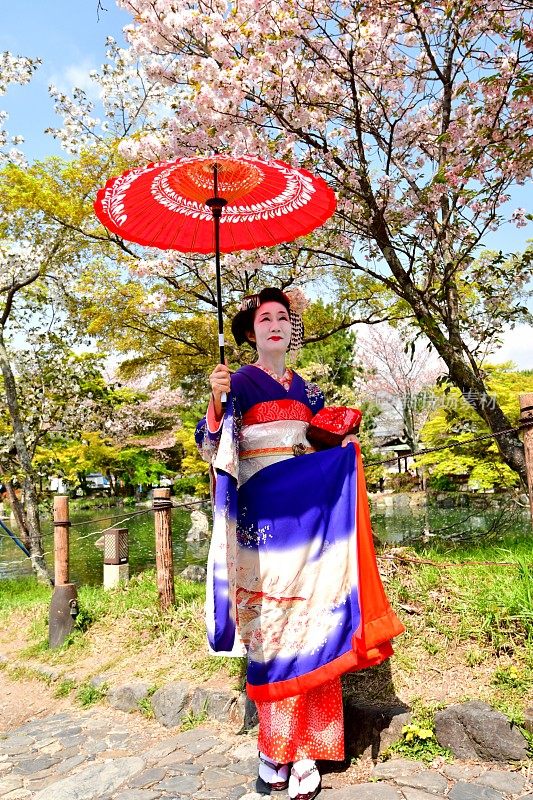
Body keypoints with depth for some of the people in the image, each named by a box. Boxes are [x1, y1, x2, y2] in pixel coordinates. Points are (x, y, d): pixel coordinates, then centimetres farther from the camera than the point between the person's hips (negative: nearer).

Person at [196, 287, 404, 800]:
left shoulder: (306, 390, 16)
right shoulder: (238, 383, 2)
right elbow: (211, 448, -8)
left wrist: (345, 447, 5)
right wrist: (216, 402, -24)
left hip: (309, 514, 4)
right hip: (262, 517, -4)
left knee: (311, 621, 3)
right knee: (270, 624, -1)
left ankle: (305, 744, 15)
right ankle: (277, 744, 14)